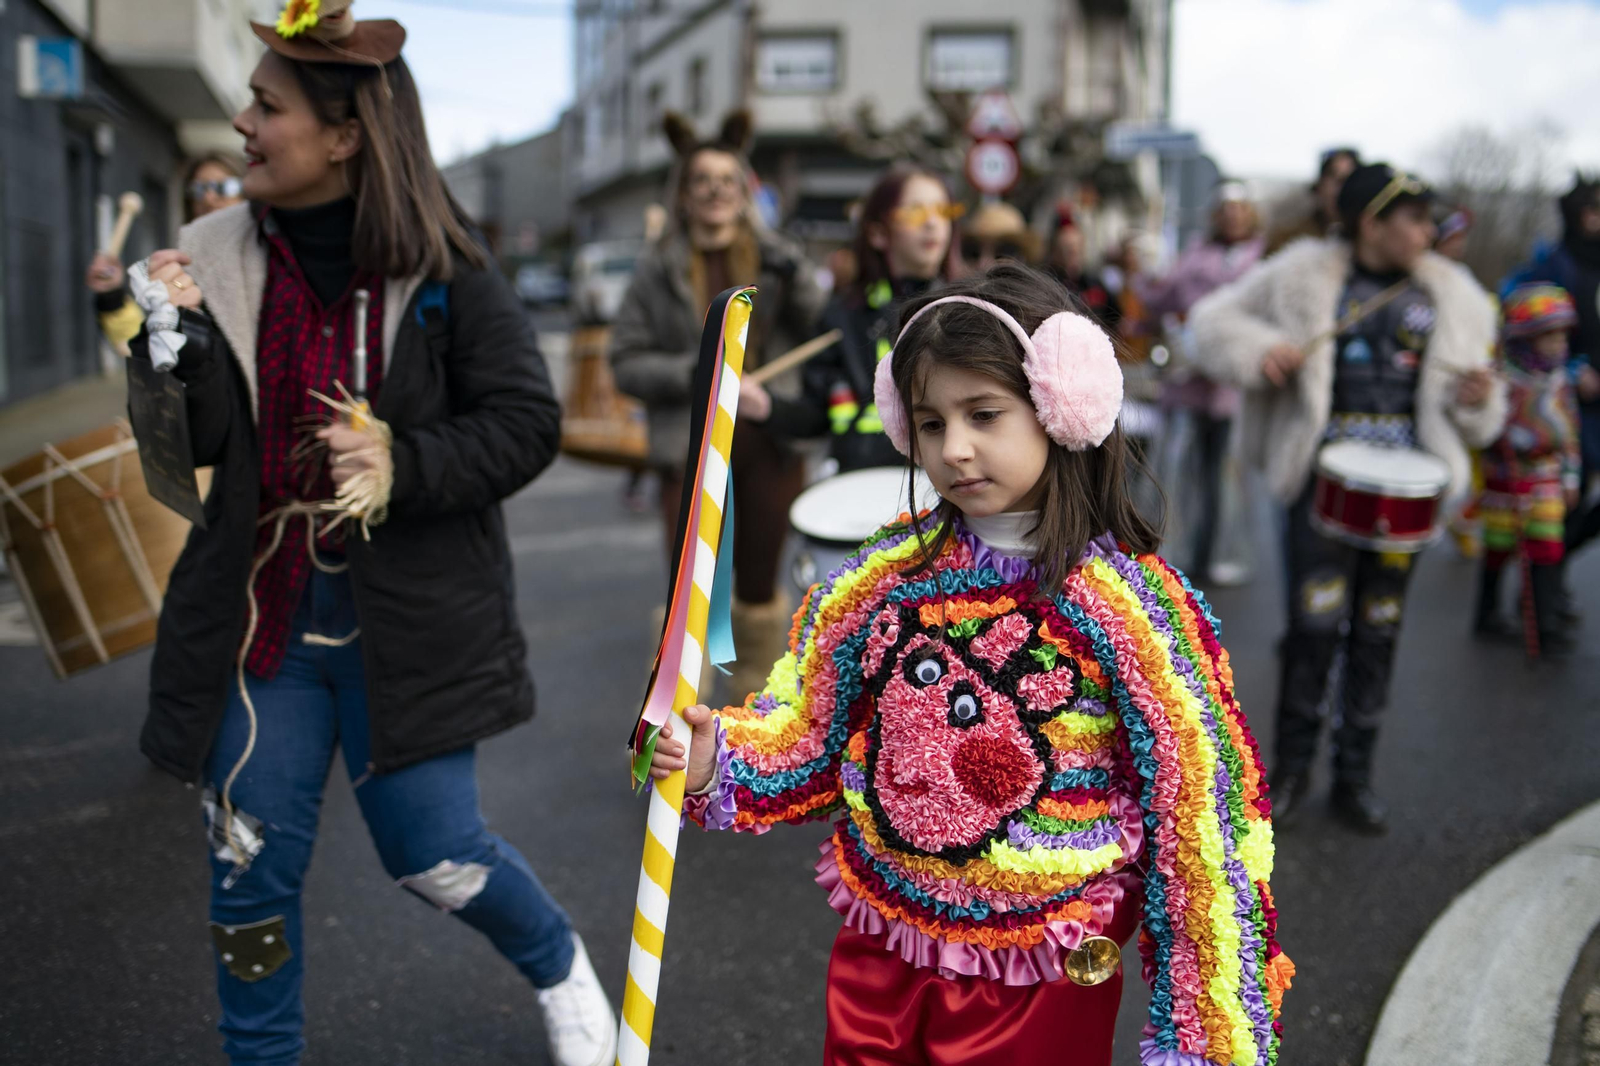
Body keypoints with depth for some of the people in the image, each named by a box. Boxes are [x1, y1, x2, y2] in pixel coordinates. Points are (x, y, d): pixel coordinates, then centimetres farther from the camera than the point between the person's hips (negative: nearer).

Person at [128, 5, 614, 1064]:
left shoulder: (444, 272, -8)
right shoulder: (219, 260, 1)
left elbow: (527, 421, -6)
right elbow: (191, 446, 1)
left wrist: (407, 466, -19)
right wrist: (174, 339, -16)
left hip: (406, 619, -3)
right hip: (261, 610, 4)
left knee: (436, 855, 3)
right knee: (253, 868, 10)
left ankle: (563, 970, 35)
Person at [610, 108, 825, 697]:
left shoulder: (775, 256, 6)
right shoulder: (659, 267, 1)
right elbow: (626, 361, -4)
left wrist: (792, 271, -18)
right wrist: (702, 376, -16)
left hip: (771, 446, 2)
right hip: (693, 450, -2)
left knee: (759, 584, 13)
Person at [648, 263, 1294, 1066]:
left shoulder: (1135, 606, -16)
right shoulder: (888, 574, -4)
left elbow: (1200, 814, -12)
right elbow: (809, 731, 6)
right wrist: (715, 759, -14)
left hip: (1041, 993, -3)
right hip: (878, 962, 4)